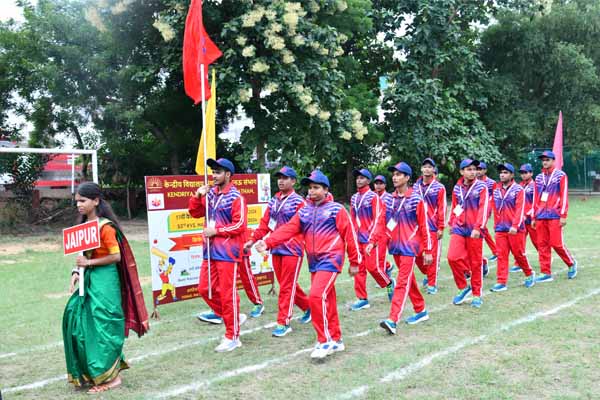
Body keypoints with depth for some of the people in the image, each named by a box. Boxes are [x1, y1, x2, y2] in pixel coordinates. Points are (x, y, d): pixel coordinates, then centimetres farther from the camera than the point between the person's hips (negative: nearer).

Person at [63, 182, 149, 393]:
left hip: (104, 280, -9)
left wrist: (89, 263, -16)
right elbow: (85, 254, 15)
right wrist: (77, 272, 1)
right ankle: (93, 372, 25)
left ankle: (112, 376, 11)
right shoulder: (84, 224, 10)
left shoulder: (105, 226, -16)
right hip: (89, 280, 9)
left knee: (103, 326, -2)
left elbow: (116, 256, -18)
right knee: (80, 321, 10)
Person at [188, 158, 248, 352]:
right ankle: (232, 317, 29)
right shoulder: (210, 194, 11)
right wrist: (197, 196, -1)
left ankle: (232, 337, 9)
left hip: (228, 252, -8)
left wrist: (216, 231, -17)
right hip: (210, 251, 8)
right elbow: (195, 213, 15)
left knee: (227, 294, -3)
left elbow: (240, 225, -16)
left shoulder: (235, 197, -11)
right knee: (205, 289, 11)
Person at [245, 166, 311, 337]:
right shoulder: (273, 201, 11)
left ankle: (284, 323, 6)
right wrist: (253, 240, 4)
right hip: (276, 249, 7)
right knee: (286, 284, 15)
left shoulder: (298, 201, -8)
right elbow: (265, 223, 11)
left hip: (292, 250, -7)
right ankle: (308, 306, 36)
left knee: (287, 286, -2)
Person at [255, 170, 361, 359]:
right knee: (327, 301, 13)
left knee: (317, 296, -19)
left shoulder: (336, 209, -5)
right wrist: (267, 243, -17)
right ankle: (336, 340, 26)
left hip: (330, 260, -6)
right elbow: (288, 229, -2)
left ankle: (325, 341, -5)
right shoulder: (304, 211, 11)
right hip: (313, 262, 6)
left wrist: (354, 262, -2)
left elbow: (350, 235, -3)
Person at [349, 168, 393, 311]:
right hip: (358, 240, 6)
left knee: (373, 266, -6)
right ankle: (362, 299, 14)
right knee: (359, 268, 5)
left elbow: (378, 220, -13)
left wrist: (372, 241, -19)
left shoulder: (374, 197, -8)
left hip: (372, 239, -6)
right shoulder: (354, 198, 11)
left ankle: (389, 284, 24)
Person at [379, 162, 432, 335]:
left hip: (410, 245, -6)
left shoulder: (416, 199, -8)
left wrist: (428, 251, -5)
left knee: (403, 282, -10)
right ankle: (421, 311, 32)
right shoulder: (391, 199, 7)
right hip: (395, 245, 6)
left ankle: (393, 320, -16)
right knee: (408, 280, 17)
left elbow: (424, 225, -6)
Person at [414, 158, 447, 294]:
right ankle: (428, 274, 32)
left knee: (433, 255, -1)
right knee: (417, 255, 6)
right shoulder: (416, 186, 8)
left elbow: (442, 209, -5)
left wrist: (441, 228, -8)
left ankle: (432, 284, 11)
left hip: (433, 227, -4)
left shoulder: (439, 187, -3)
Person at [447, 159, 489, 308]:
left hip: (474, 230, -3)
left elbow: (484, 209, -12)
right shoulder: (457, 188, 8)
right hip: (459, 228, 3)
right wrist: (451, 223, 15)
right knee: (453, 257, -11)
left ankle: (477, 295, 20)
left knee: (476, 263, 4)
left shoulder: (481, 187, -4)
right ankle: (463, 287, 11)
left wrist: (477, 228, -21)